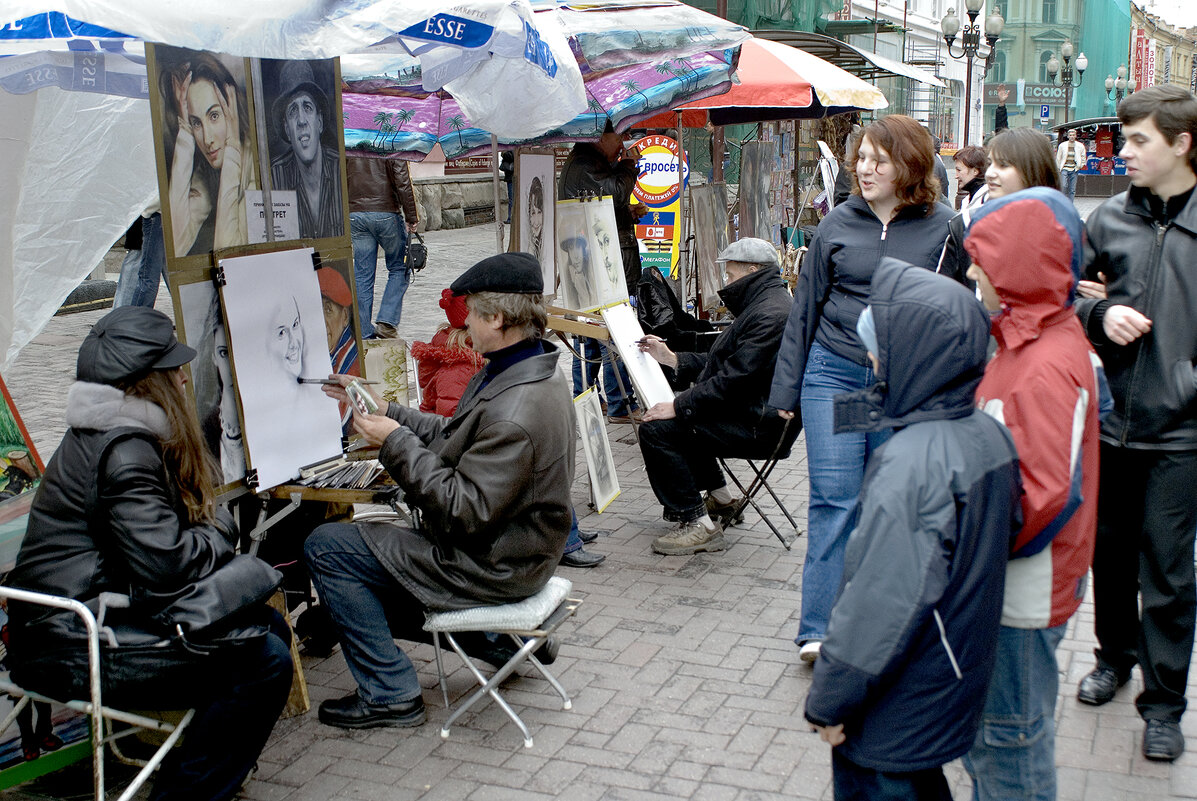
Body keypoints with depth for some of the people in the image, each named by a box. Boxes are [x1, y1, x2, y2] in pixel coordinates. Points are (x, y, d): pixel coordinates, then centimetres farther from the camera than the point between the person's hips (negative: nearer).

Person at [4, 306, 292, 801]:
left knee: (269, 627, 5)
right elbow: (164, 564, -27)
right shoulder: (123, 451, -20)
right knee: (264, 662, -18)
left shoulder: (101, 434, 13)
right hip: (72, 649, -10)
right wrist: (219, 533, -8)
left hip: (91, 616, 10)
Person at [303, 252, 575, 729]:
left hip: (492, 566, -10)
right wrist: (386, 412, 8)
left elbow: (465, 512, -28)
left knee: (325, 547, -5)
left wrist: (396, 443, -22)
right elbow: (453, 437, 12)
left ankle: (391, 695, 3)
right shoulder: (527, 372, 3)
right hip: (509, 547, 10)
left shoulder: (514, 412, -31)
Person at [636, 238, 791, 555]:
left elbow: (734, 380, -26)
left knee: (656, 429, -18)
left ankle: (697, 524, -16)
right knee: (677, 419, 28)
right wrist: (670, 358, 16)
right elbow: (723, 363, 20)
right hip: (750, 412, 12)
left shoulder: (769, 315, -22)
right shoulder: (761, 304, 15)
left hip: (756, 426, -12)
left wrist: (678, 406, -20)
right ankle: (719, 496, 30)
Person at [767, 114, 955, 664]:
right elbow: (805, 306, 9)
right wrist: (786, 387, 9)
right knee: (833, 500, -3)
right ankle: (819, 629, 2)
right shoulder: (838, 224, 4)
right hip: (833, 374, 1)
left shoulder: (942, 228, -1)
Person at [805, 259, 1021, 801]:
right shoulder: (990, 434, -2)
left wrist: (830, 700, -15)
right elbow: (1009, 536, 11)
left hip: (897, 708, -8)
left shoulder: (909, 463, -29)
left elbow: (881, 603, -27)